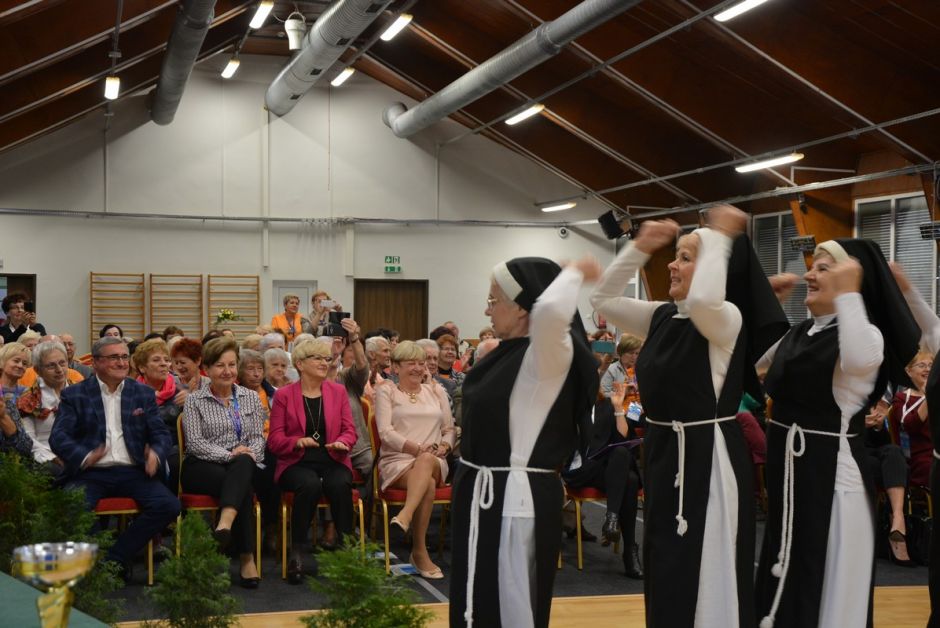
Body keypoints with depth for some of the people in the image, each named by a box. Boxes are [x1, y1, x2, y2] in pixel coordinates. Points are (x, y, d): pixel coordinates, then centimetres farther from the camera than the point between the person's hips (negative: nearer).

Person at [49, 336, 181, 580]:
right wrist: (85, 457, -24)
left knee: (169, 505, -23)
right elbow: (58, 437, -3)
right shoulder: (74, 395, 8)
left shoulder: (143, 393, 16)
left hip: (133, 472, 3)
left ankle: (114, 558, -10)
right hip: (91, 473, -2)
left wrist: (155, 453, -14)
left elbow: (161, 433, 12)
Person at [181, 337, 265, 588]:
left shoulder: (250, 397, 17)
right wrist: (229, 455, -17)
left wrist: (247, 455, -12)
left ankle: (226, 521, -54)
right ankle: (246, 556, -37)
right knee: (243, 487, -34)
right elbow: (194, 443, -4)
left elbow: (258, 437, 11)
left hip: (243, 466, 2)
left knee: (244, 463, -37)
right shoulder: (194, 401, 7)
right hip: (201, 469, -2)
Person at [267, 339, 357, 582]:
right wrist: (298, 442, -18)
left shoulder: (338, 391, 16)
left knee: (340, 485, -33)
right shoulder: (284, 395, 8)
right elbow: (274, 440, 3)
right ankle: (297, 553, -25)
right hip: (297, 463, -2)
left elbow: (350, 430, 10)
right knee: (310, 485, -36)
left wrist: (341, 442, -13)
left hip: (332, 461, 2)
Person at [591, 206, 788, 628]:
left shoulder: (726, 318, -14)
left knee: (707, 575, -2)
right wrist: (640, 247, 3)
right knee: (668, 573, 17)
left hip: (707, 457, -8)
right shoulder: (661, 317, 9)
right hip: (663, 451, 8)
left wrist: (719, 238, -24)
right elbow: (603, 299, 11)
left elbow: (701, 299, -37)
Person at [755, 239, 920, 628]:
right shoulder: (798, 334, 9)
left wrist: (848, 292, -28)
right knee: (789, 582, 20)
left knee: (831, 587, 3)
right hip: (787, 465, 8)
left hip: (832, 470, -8)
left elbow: (859, 360, -39)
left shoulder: (867, 333, -14)